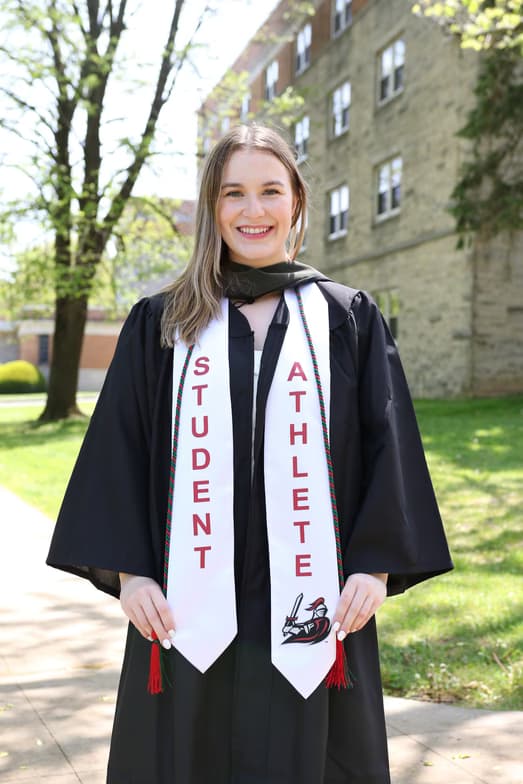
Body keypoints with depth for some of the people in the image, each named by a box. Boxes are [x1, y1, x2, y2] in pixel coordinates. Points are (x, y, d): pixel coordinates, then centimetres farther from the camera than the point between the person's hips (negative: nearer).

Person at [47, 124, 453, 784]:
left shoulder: (348, 319, 6)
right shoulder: (160, 324, 7)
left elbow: (387, 442, 3)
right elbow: (119, 449, 4)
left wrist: (376, 564, -5)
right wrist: (127, 572, -4)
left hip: (310, 604, 0)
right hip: (190, 605, 1)